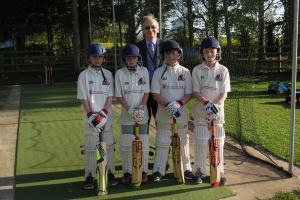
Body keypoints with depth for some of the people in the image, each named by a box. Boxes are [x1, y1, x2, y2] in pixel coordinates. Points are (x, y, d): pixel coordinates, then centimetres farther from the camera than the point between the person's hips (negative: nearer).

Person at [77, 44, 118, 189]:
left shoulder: (108, 74, 8)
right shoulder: (84, 75, -1)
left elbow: (110, 96, 3)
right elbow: (83, 98, -5)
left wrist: (104, 112, -11)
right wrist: (91, 115, -14)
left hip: (106, 116, 3)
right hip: (90, 116, -3)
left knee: (109, 145, 7)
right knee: (90, 147, 1)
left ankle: (110, 173, 18)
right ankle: (90, 176, 9)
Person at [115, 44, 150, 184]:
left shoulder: (144, 71, 2)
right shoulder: (119, 73, -1)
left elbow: (146, 92, 0)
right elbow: (119, 96, -2)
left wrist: (140, 108, -13)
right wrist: (130, 110, -14)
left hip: (143, 114, 0)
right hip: (126, 115, 0)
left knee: (144, 144, 5)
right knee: (125, 145, 4)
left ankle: (143, 171, 18)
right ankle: (127, 172, 17)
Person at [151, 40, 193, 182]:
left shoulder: (185, 72, 3)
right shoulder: (158, 72, 1)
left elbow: (189, 93, 0)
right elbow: (155, 94, -5)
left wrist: (179, 103, -18)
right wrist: (168, 105, -19)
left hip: (182, 112, 1)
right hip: (164, 113, -1)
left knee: (183, 141, 11)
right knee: (162, 142, 4)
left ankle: (186, 169, 23)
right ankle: (158, 170, 13)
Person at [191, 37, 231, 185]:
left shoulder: (223, 70, 2)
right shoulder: (197, 70, 1)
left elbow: (224, 93, -2)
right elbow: (195, 92, -4)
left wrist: (216, 105, -21)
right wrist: (207, 102, -22)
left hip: (218, 111, 1)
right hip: (201, 111, 0)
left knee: (218, 142, 5)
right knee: (200, 142, 2)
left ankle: (219, 172, 17)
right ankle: (199, 171, 15)